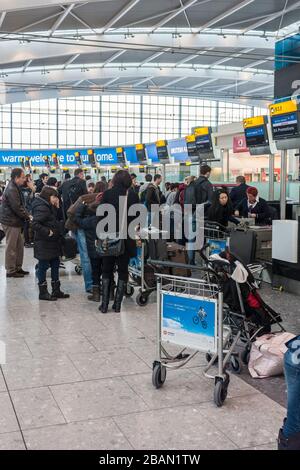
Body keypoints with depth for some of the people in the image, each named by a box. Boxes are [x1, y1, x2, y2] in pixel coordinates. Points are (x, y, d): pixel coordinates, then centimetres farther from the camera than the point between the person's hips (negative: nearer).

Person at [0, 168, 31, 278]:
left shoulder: (15, 188, 14)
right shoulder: (11, 190, -19)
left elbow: (20, 205, 17)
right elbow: (17, 208, -22)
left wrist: (27, 215, 4)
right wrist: (28, 217, -13)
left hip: (15, 221, 10)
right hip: (11, 222, -10)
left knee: (19, 245, 15)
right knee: (11, 247, -1)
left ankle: (17, 267, 24)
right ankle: (10, 271, 7)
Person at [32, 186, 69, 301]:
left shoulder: (49, 207, 13)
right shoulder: (41, 208, -18)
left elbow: (55, 220, 18)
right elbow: (35, 224, -26)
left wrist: (57, 207, 8)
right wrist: (47, 232, -22)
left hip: (52, 242, 10)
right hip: (43, 243, -10)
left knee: (55, 265, 13)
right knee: (43, 266, 0)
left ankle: (56, 290, 22)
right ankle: (43, 292, 10)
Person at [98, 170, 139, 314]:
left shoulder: (107, 194, -5)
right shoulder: (133, 195, -5)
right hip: (126, 238, 0)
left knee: (107, 270, 11)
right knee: (123, 270, 10)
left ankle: (105, 304, 7)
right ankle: (117, 304, 8)